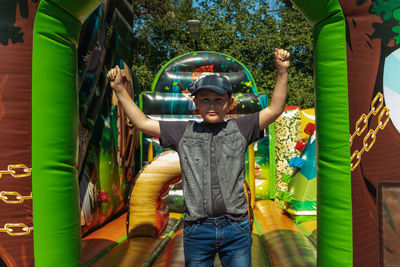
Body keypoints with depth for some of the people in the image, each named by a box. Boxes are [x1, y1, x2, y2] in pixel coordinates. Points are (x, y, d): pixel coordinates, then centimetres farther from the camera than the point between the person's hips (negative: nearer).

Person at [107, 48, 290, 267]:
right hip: (197, 231, 1)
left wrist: (281, 71, -8)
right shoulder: (184, 132, 7)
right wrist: (119, 88, 7)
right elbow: (142, 123, 8)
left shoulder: (239, 129, 5)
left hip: (236, 229, 0)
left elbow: (274, 110, 1)